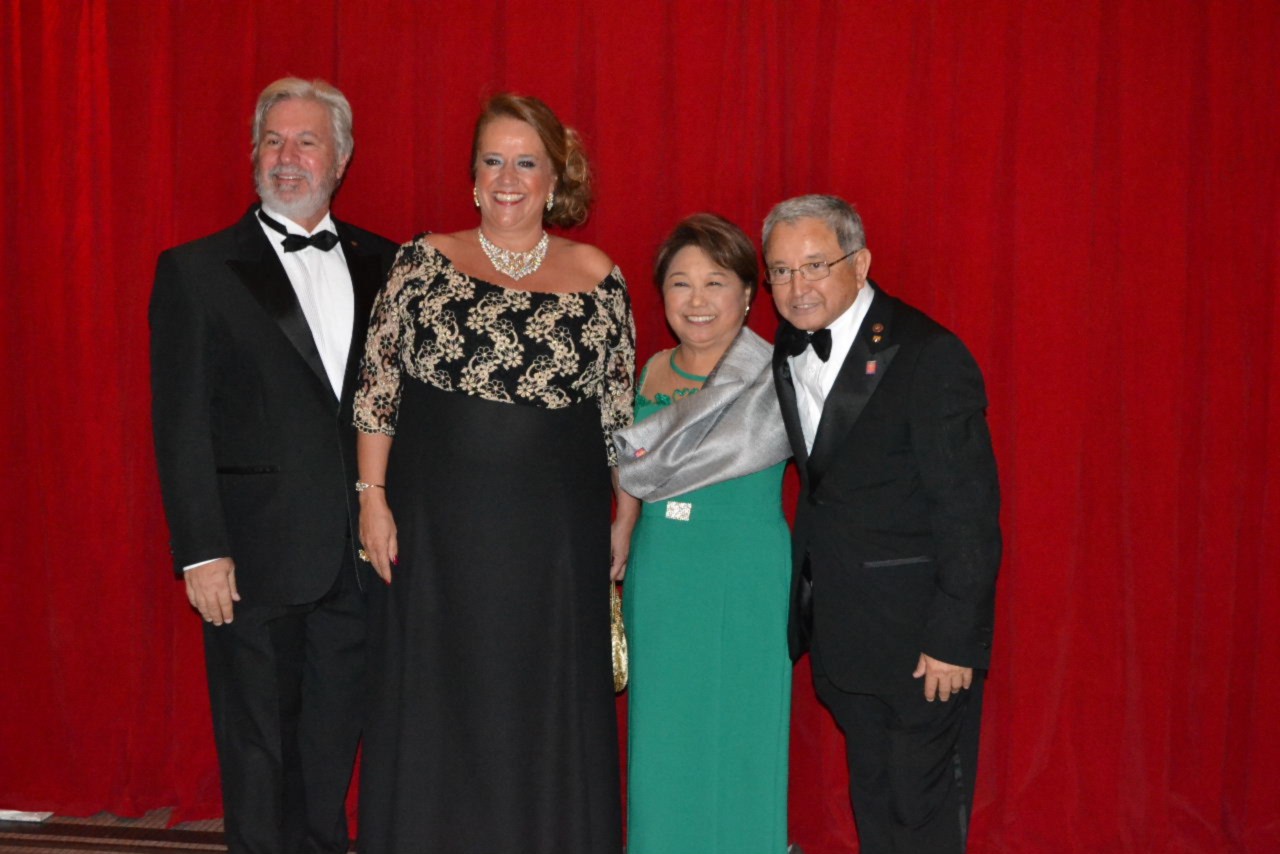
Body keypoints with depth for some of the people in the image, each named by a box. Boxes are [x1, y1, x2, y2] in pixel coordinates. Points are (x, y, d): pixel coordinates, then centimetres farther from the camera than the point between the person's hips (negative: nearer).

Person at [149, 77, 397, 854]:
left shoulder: (382, 266, 8)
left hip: (357, 555, 3)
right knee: (257, 761, 7)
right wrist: (201, 552, -11)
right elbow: (181, 424, -5)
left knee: (333, 751, 14)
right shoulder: (196, 271, -2)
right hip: (255, 558, -3)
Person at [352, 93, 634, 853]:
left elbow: (621, 415, 7)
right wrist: (373, 496, -5)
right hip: (438, 528, 0)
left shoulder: (598, 277, 4)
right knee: (437, 711, 9)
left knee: (547, 716, 8)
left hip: (556, 534, 0)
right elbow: (378, 389, 2)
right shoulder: (424, 262, 3)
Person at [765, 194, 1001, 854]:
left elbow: (970, 511, -19)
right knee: (871, 795, 19)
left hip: (920, 631, -7)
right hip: (840, 624, 7)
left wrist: (954, 637, -19)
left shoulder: (928, 357, -19)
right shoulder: (789, 349, 5)